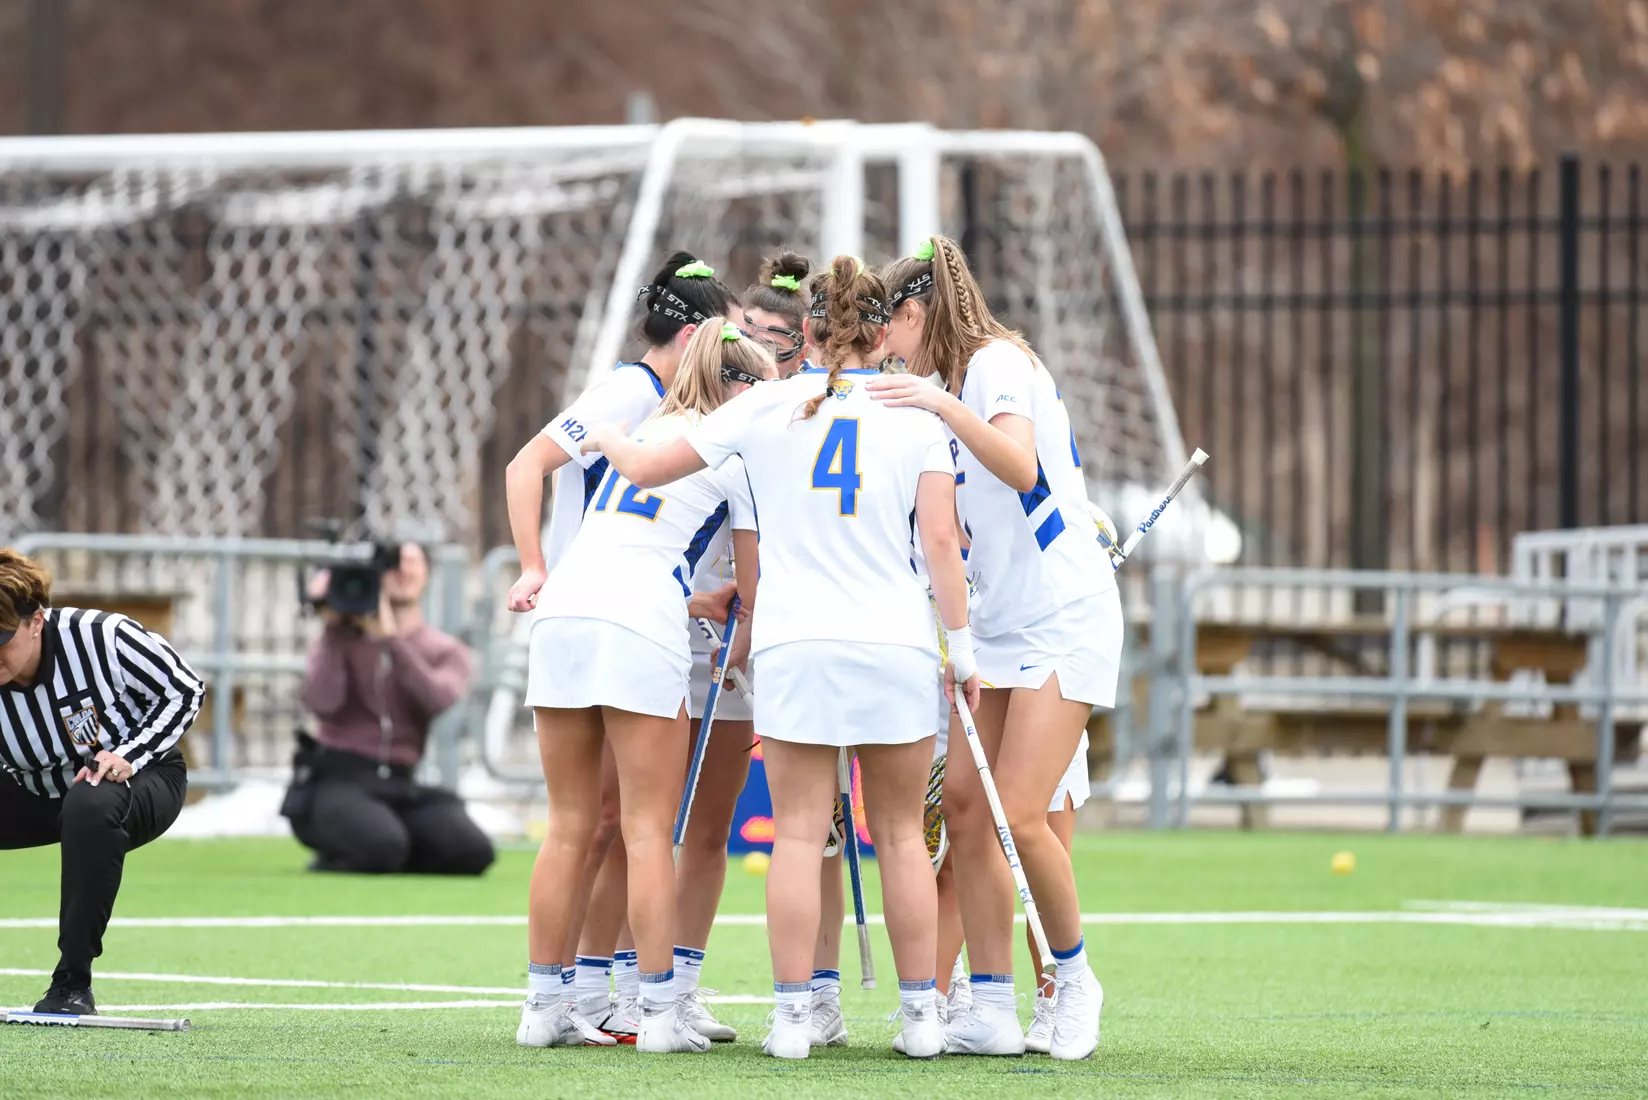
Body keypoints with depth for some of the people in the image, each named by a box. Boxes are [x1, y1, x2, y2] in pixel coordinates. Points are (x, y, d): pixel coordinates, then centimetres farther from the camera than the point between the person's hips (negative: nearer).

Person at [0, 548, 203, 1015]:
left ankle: (73, 985, -31)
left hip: (142, 781, -4)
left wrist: (130, 755, -25)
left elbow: (184, 689, -13)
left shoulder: (100, 638, -28)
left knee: (90, 805, -40)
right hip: (40, 796, 4)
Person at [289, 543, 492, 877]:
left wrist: (390, 638, -17)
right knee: (382, 847, -35)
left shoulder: (448, 652, 11)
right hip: (337, 779, -3)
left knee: (472, 851, -23)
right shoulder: (341, 640, 7)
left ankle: (383, 862, 5)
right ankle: (330, 861, 1)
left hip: (399, 786, 3)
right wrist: (334, 629, -10)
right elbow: (323, 703, -13)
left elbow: (439, 699, -13)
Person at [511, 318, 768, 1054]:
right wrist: (745, 647, 30)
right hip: (642, 630, -5)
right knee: (648, 832, -3)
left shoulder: (644, 430, 24)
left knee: (570, 826, 10)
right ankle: (658, 1013, -5)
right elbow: (753, 585, 13)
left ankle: (544, 1006, 10)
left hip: (562, 615, 5)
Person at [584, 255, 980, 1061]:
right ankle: (921, 1014, 7)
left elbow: (647, 470, 11)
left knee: (799, 833, 1)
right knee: (900, 834, 7)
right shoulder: (915, 416, 2)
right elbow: (942, 542, -2)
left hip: (793, 646, 0)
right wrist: (961, 647, 5)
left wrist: (609, 441, 32)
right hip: (897, 644, 0)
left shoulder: (764, 407, 3)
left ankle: (792, 1015, -3)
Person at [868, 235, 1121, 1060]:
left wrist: (945, 405, -36)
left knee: (1019, 814, -15)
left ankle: (1072, 977, 6)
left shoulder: (998, 362, -10)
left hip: (1063, 620, -9)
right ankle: (991, 1013, -2)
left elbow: (1021, 468, -28)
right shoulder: (958, 382, 17)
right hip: (997, 623, 9)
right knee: (963, 804, -2)